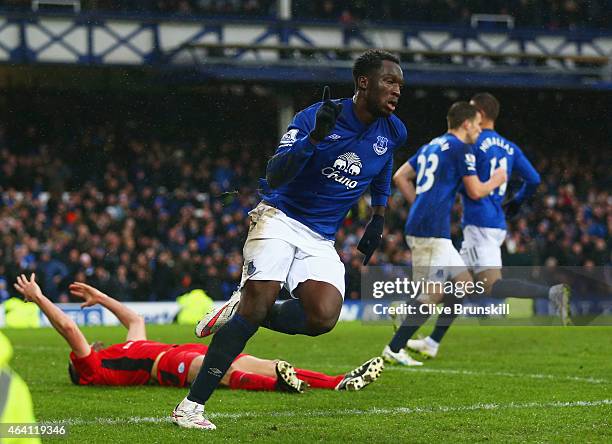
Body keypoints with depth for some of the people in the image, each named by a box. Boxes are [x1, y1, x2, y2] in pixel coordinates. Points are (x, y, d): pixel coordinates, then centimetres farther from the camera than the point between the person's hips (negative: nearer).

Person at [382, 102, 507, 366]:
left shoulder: (431, 146, 20)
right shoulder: (460, 148, -6)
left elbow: (400, 177, 21)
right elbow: (475, 191, -8)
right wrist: (496, 181, 11)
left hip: (418, 226, 10)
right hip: (433, 231, -10)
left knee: (463, 281, 15)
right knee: (433, 293, -8)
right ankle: (394, 349, -10)